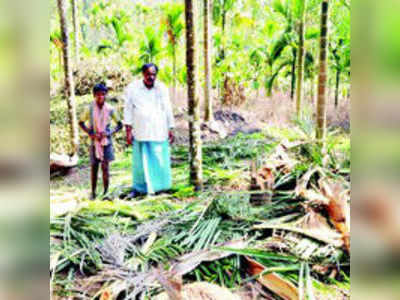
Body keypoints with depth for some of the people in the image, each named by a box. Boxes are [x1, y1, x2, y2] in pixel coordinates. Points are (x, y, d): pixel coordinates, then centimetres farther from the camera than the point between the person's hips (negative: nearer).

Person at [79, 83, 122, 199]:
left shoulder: (110, 109, -7)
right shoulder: (89, 109, -7)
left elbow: (120, 124, 2)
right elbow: (81, 122, 6)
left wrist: (109, 133, -14)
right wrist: (90, 133, -8)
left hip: (106, 142, -1)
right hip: (94, 142, 1)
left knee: (105, 167, -4)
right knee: (94, 167, 7)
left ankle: (106, 192, 7)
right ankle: (93, 192, 20)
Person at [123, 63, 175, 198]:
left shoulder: (162, 88, 4)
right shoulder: (132, 88, -1)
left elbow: (167, 109, 9)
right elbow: (128, 110, 1)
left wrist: (170, 129, 9)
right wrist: (128, 131, -4)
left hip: (159, 132, 1)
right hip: (140, 133, -1)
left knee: (160, 160, 2)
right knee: (140, 161, 3)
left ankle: (160, 187, 14)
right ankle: (138, 188, 15)